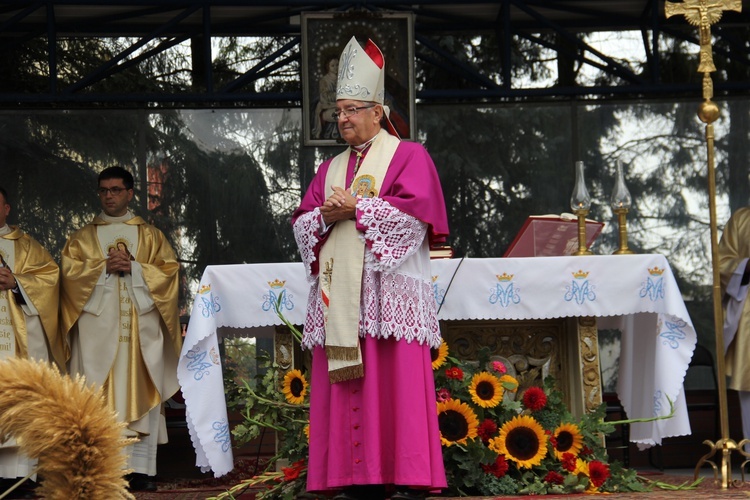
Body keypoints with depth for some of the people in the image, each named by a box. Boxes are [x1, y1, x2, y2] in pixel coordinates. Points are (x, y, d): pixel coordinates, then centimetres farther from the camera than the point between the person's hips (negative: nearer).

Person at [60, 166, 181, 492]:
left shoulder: (150, 235, 14)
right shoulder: (83, 238, 14)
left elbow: (168, 270, 4)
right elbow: (70, 273, 2)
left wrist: (134, 268, -10)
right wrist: (104, 268, -11)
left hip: (141, 326, 0)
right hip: (97, 327, 0)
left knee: (140, 393, -4)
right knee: (99, 396, -7)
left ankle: (140, 468, -5)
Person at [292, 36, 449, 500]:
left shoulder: (409, 156, 5)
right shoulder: (331, 168, 23)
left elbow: (416, 210, -9)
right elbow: (302, 222, 17)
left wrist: (357, 208, -10)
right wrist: (325, 216, -5)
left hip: (389, 288, -6)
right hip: (340, 293, 6)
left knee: (397, 381, -10)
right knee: (345, 386, 0)